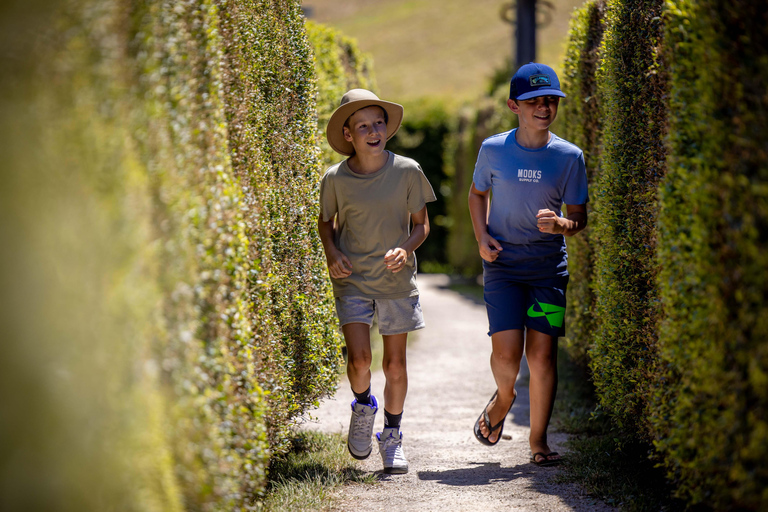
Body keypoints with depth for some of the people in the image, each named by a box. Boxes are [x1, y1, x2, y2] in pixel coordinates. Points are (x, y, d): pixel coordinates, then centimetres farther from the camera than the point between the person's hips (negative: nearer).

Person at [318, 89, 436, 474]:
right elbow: (326, 221, 11)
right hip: (352, 279, 0)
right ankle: (363, 407, 21)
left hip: (396, 280, 0)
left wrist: (405, 249, -16)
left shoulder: (407, 172, -8)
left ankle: (392, 435, 24)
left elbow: (421, 224, 3)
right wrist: (332, 253, -8)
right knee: (359, 359, -12)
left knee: (395, 364, 4)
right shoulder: (335, 178, -7)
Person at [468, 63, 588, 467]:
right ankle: (504, 397, 23)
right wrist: (482, 237, 1)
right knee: (506, 352, -12)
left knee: (542, 354, -4)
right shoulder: (493, 150, -1)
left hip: (549, 266, 1)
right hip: (502, 264, 0)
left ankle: (538, 440, 10)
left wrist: (560, 225, -19)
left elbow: (579, 217, 4)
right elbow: (477, 194, 17)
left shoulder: (569, 156, -2)